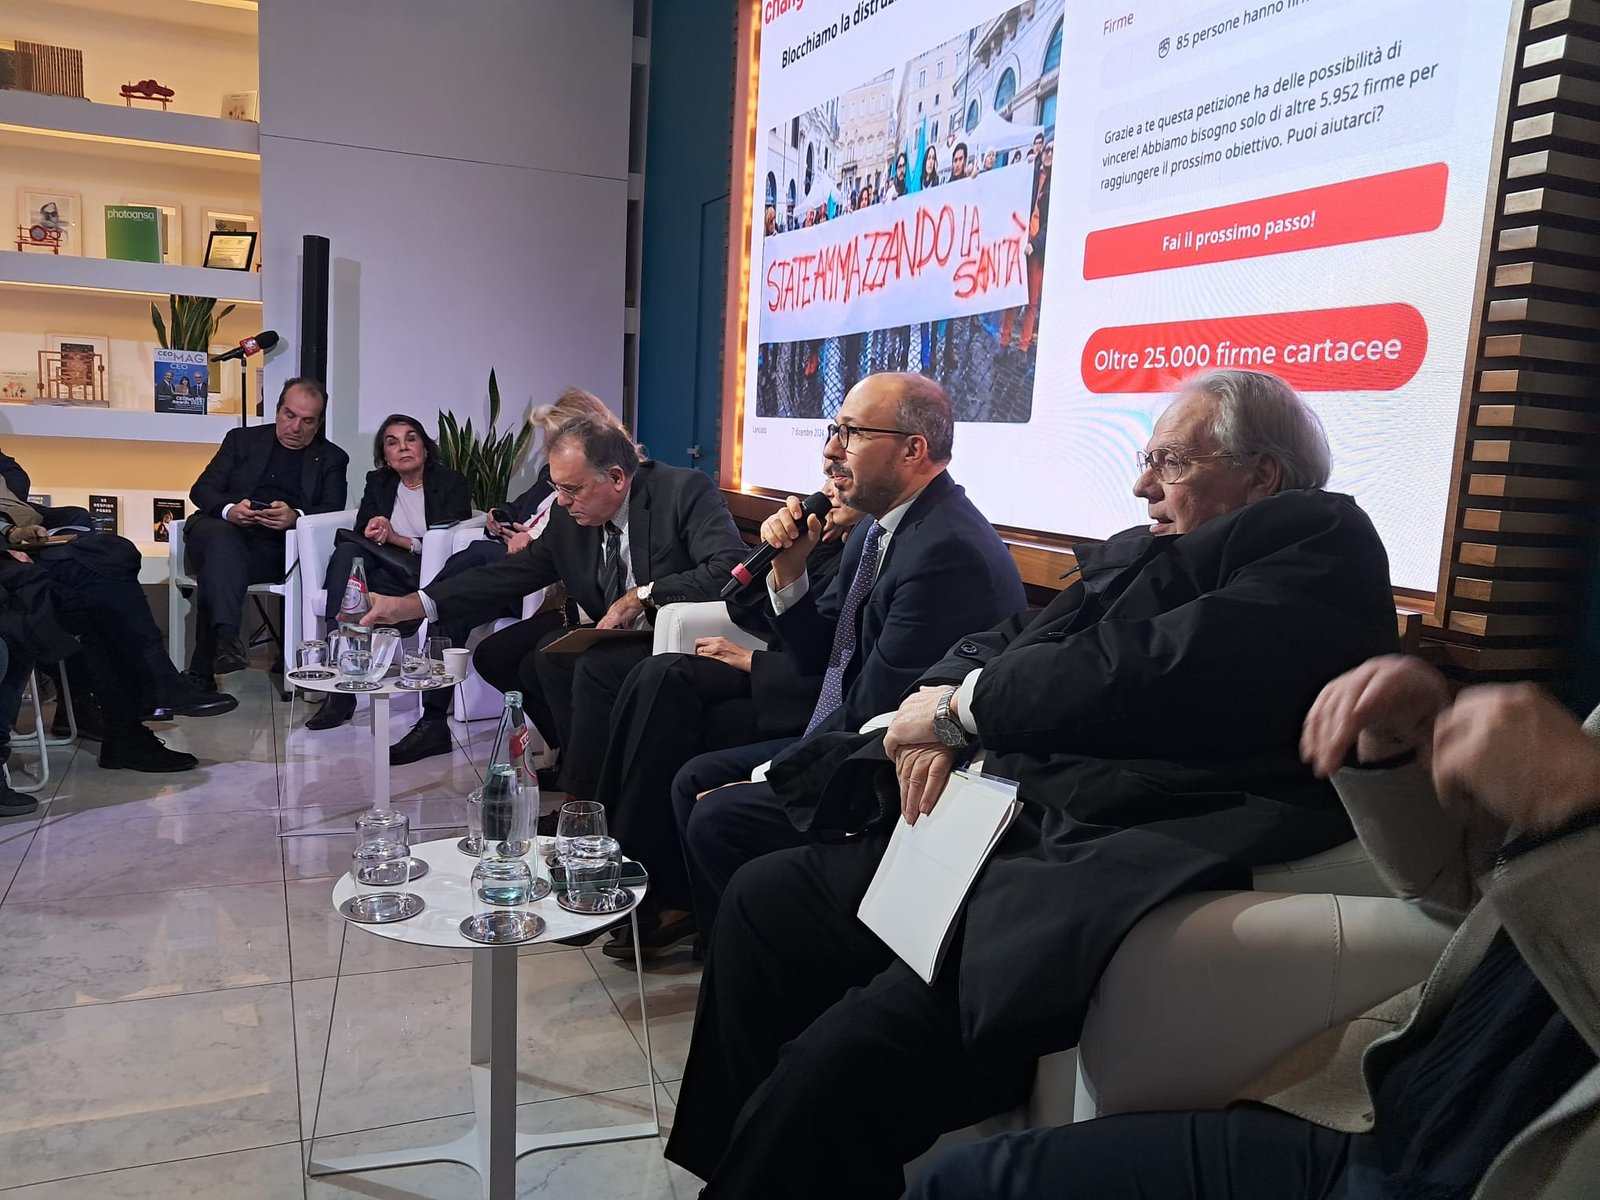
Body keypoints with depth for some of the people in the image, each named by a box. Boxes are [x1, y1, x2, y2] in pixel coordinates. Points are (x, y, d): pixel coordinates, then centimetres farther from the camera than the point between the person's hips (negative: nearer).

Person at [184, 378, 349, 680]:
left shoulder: (331, 458, 19)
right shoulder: (243, 439, 23)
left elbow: (333, 511, 3)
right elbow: (202, 489, 13)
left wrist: (295, 517, -20)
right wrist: (228, 509, -11)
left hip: (275, 546, -1)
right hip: (222, 528, 2)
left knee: (219, 564, -33)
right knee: (222, 538, -36)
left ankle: (203, 671, -38)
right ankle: (225, 638, -51)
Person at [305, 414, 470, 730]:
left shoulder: (453, 484, 5)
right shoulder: (377, 482, 20)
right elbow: (362, 531, 8)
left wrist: (397, 538, -16)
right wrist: (374, 533, -16)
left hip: (430, 577, -4)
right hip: (385, 570, 4)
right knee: (347, 552, -29)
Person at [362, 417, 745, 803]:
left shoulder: (685, 491, -16)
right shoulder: (569, 516, 2)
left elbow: (732, 569, -27)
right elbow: (514, 572, 5)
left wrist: (642, 594, -27)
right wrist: (410, 605, -2)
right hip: (621, 642, 7)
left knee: (596, 665, -30)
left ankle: (581, 799, -12)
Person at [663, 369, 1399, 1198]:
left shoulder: (1318, 541, -3)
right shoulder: (1130, 555, 21)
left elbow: (1157, 672, -18)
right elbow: (994, 643, 20)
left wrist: (960, 704, -5)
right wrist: (935, 718, -3)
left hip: (1102, 875, -9)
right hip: (1015, 825, 9)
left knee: (837, 1064, -25)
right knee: (762, 899, 9)